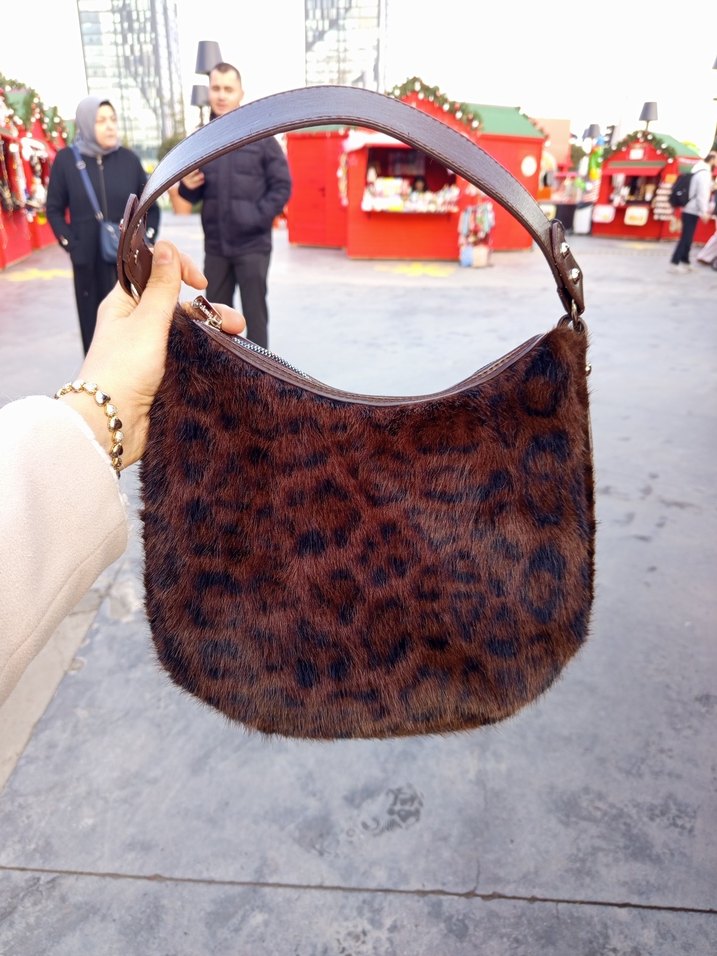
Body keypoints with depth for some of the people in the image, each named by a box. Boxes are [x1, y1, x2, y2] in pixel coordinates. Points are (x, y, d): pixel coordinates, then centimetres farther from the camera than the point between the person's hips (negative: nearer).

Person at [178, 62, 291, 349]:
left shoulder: (260, 137, -2)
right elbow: (194, 195, 15)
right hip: (215, 246, 4)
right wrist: (187, 187, -7)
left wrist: (258, 217, -15)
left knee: (254, 314, 3)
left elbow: (282, 186, -4)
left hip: (252, 245, -4)